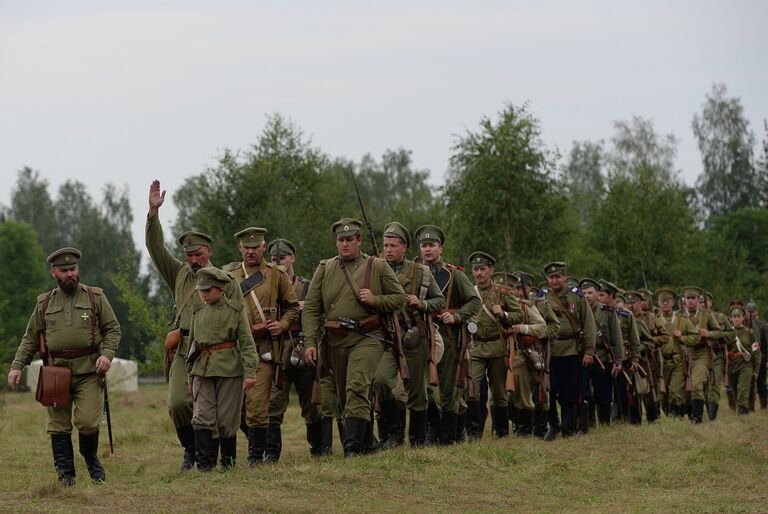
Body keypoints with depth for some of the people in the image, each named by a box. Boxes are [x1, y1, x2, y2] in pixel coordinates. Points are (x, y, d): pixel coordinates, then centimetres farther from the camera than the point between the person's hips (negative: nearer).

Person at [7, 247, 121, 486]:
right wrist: (17, 366, 3)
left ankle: (91, 459, 18)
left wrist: (107, 354, -10)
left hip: (88, 371, -2)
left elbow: (113, 329, 7)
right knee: (58, 427, 1)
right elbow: (30, 338, 14)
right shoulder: (45, 303, 12)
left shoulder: (95, 298, 7)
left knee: (88, 422, -10)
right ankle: (65, 474, 10)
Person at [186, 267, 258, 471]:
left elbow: (247, 343, -3)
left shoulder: (235, 310, -1)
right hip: (202, 370, 3)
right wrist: (190, 374, 20)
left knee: (227, 419, 1)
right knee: (202, 417, -7)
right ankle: (204, 461, -6)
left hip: (229, 370, -3)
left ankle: (228, 460, 15)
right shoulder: (198, 313, 11)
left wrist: (249, 372, -11)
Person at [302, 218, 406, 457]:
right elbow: (311, 308, 6)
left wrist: (374, 300, -11)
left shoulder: (378, 267, 4)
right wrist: (310, 342, -4)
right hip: (335, 342, 4)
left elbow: (400, 298, 7)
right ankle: (369, 441, 30)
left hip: (367, 338, -4)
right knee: (344, 396, 12)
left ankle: (353, 447, -24)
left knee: (357, 390, -20)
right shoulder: (325, 269, 9)